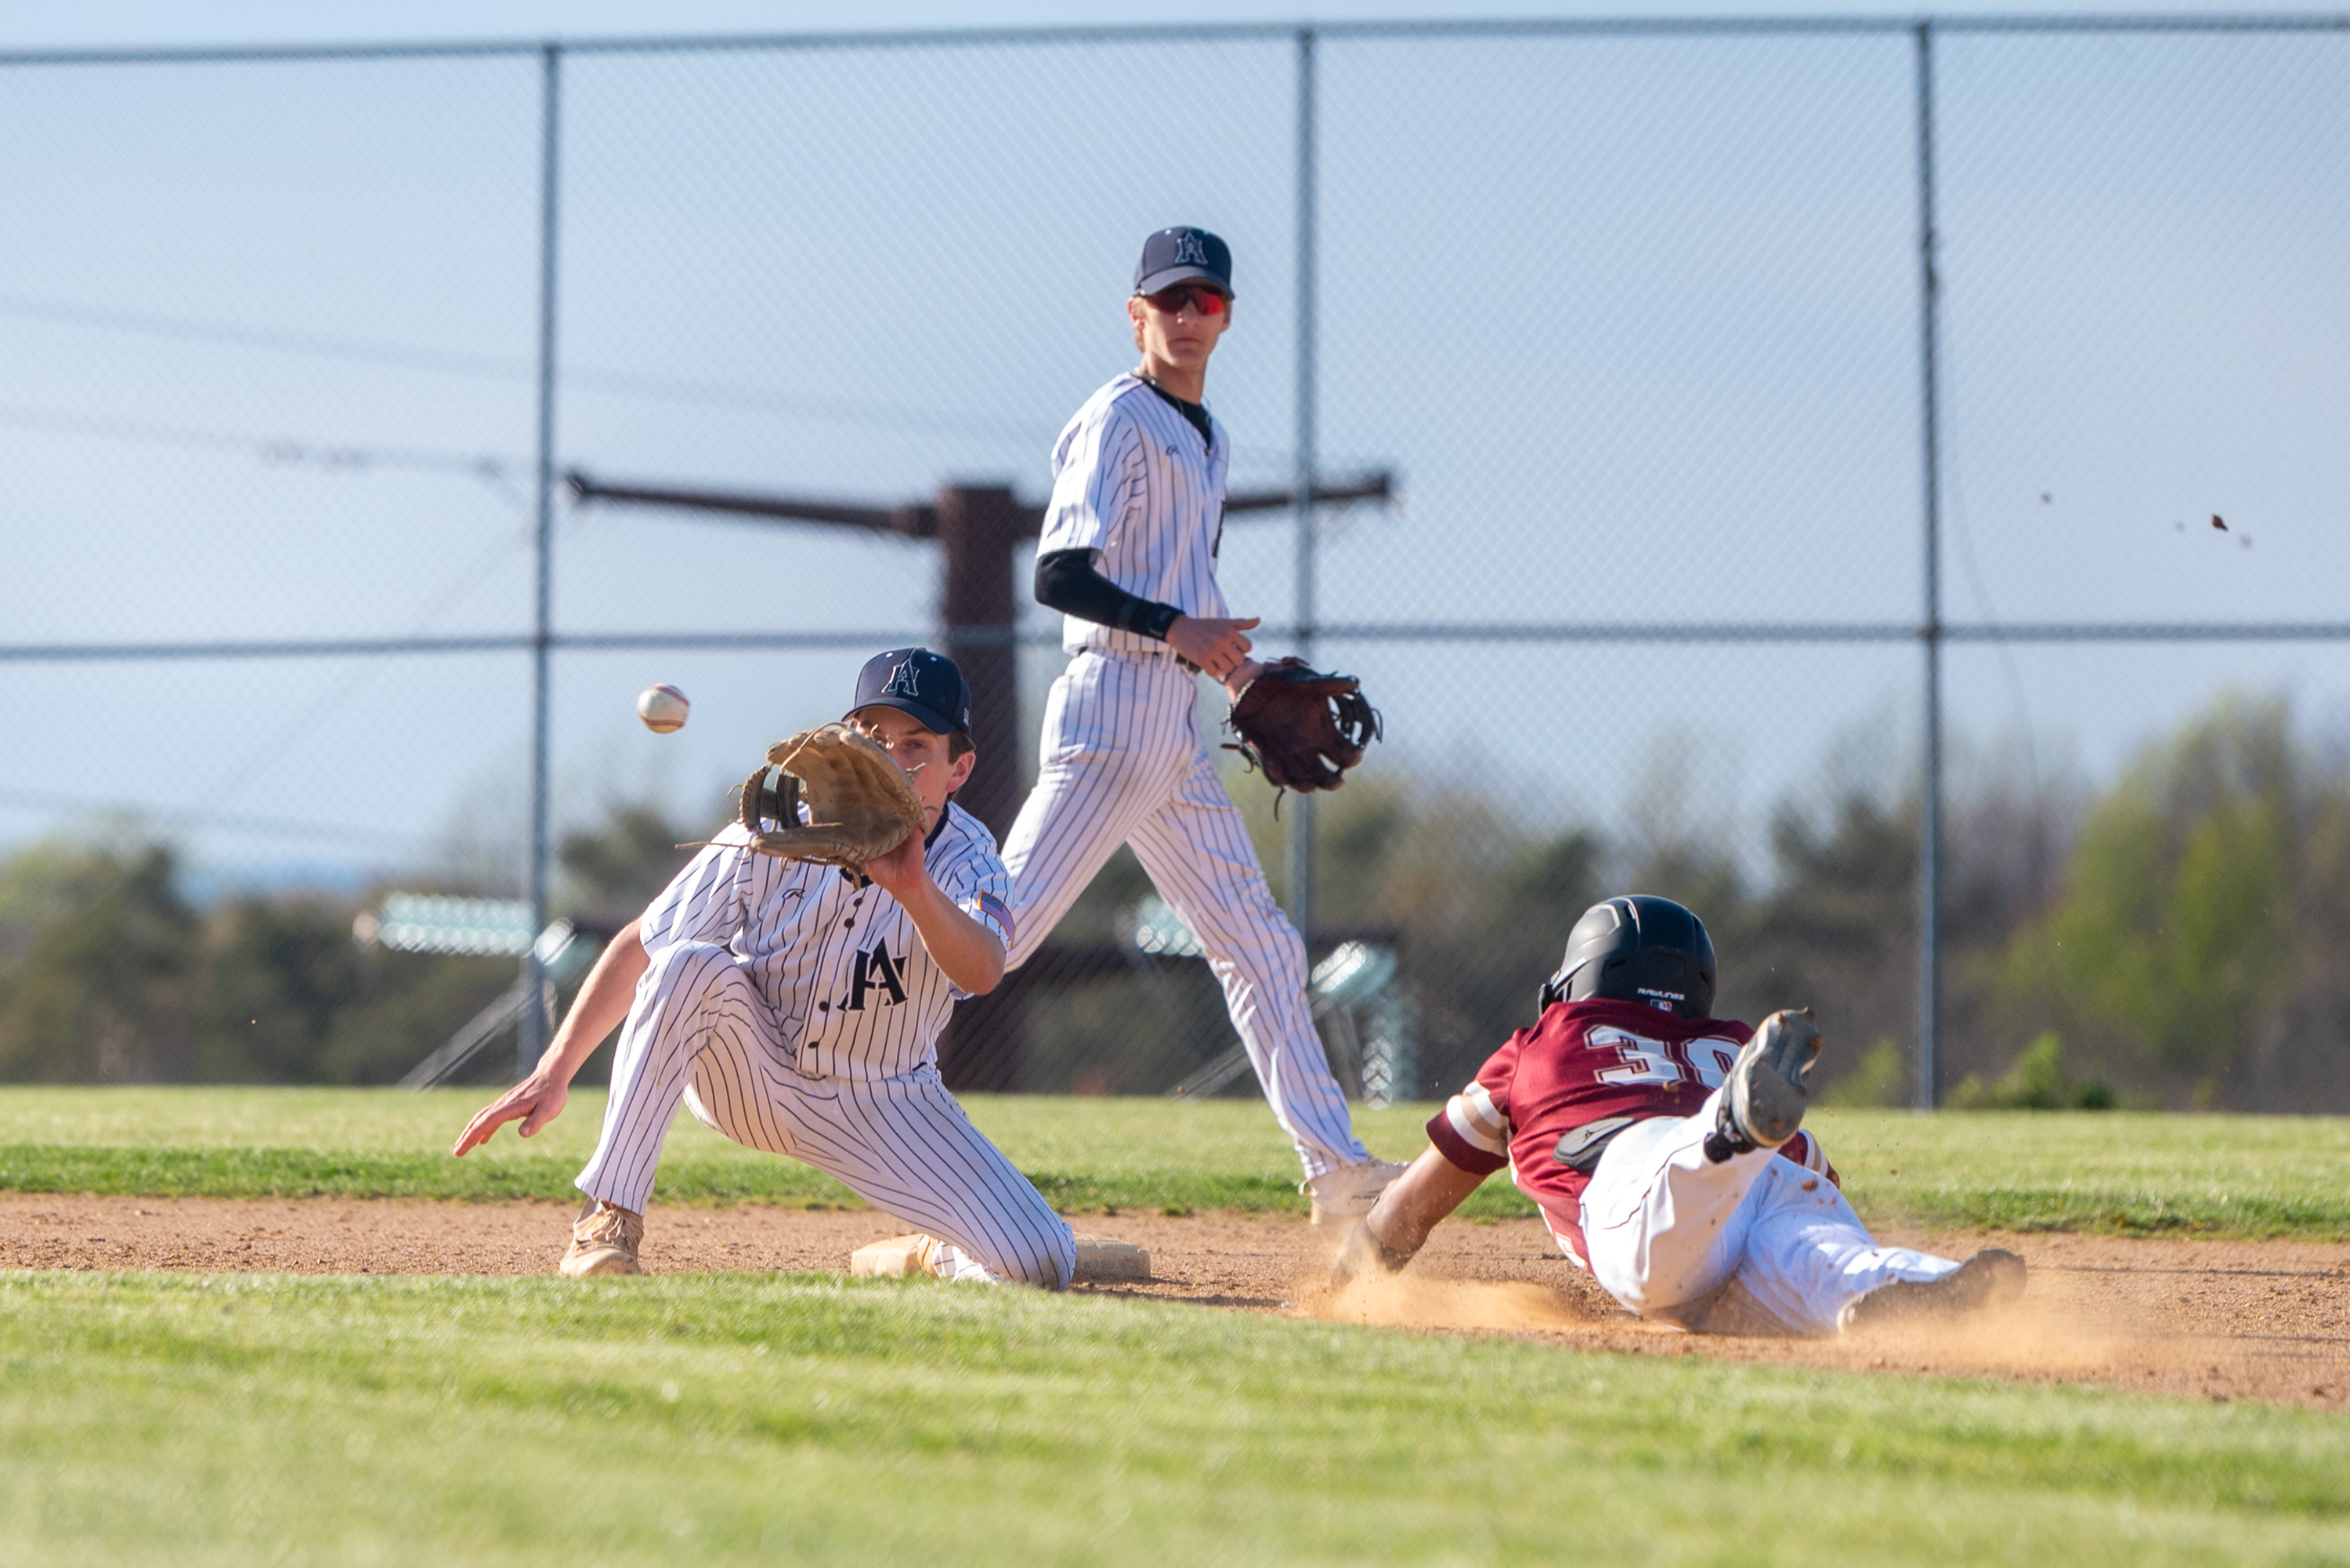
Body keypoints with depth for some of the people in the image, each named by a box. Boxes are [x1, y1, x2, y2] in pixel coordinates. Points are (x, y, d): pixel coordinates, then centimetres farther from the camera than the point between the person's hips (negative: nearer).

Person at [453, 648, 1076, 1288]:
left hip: (882, 1107, 1)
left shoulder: (971, 866, -18)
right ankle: (608, 1220, -28)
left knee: (1040, 1265, -17)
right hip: (745, 1070, 0)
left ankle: (940, 1258, 21)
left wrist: (914, 890, -61)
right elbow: (639, 946, -12)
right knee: (692, 964, -33)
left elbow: (980, 972, -41)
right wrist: (552, 1074, -18)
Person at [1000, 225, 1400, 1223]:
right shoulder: (1117, 421, -9)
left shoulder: (1206, 437, 20)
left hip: (1176, 730, 10)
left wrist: (1232, 663, 14)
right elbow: (1059, 577, -18)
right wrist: (1176, 629, -25)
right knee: (1005, 922, -17)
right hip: (1114, 706, -10)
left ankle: (1338, 1173, 14)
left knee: (1259, 944, 10)